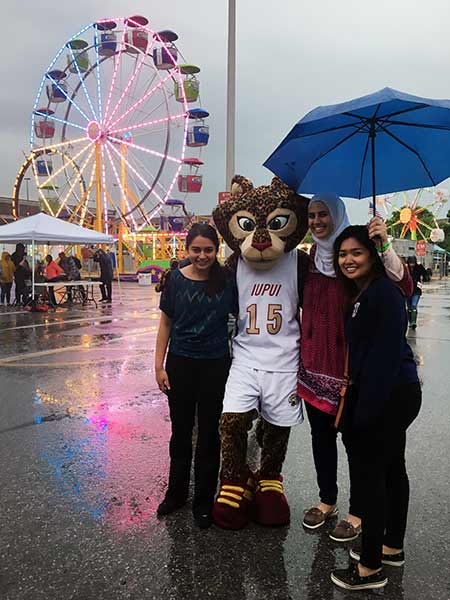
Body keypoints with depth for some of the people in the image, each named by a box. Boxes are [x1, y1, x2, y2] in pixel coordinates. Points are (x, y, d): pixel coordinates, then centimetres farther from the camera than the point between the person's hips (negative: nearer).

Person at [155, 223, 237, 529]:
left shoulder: (227, 280, -6)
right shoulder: (176, 279, -4)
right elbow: (166, 323, 2)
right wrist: (159, 366, 0)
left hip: (216, 365, -1)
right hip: (181, 363, 1)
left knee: (209, 432, 10)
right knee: (181, 431, 14)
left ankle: (204, 501, 27)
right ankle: (176, 493, 35)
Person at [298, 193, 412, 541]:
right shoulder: (311, 256, 8)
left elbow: (403, 287, -23)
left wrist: (385, 246, -34)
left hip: (350, 362, -5)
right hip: (315, 360, 6)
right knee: (321, 434, 16)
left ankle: (358, 512, 24)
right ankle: (327, 500, 35)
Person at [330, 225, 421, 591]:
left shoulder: (383, 292, -17)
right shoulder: (359, 293, 12)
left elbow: (386, 355, -23)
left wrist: (364, 410, -23)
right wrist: (352, 394, 11)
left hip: (390, 395, -10)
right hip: (395, 395, 10)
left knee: (369, 475, -3)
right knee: (391, 470, 20)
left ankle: (371, 568, 11)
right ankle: (392, 547, 37)